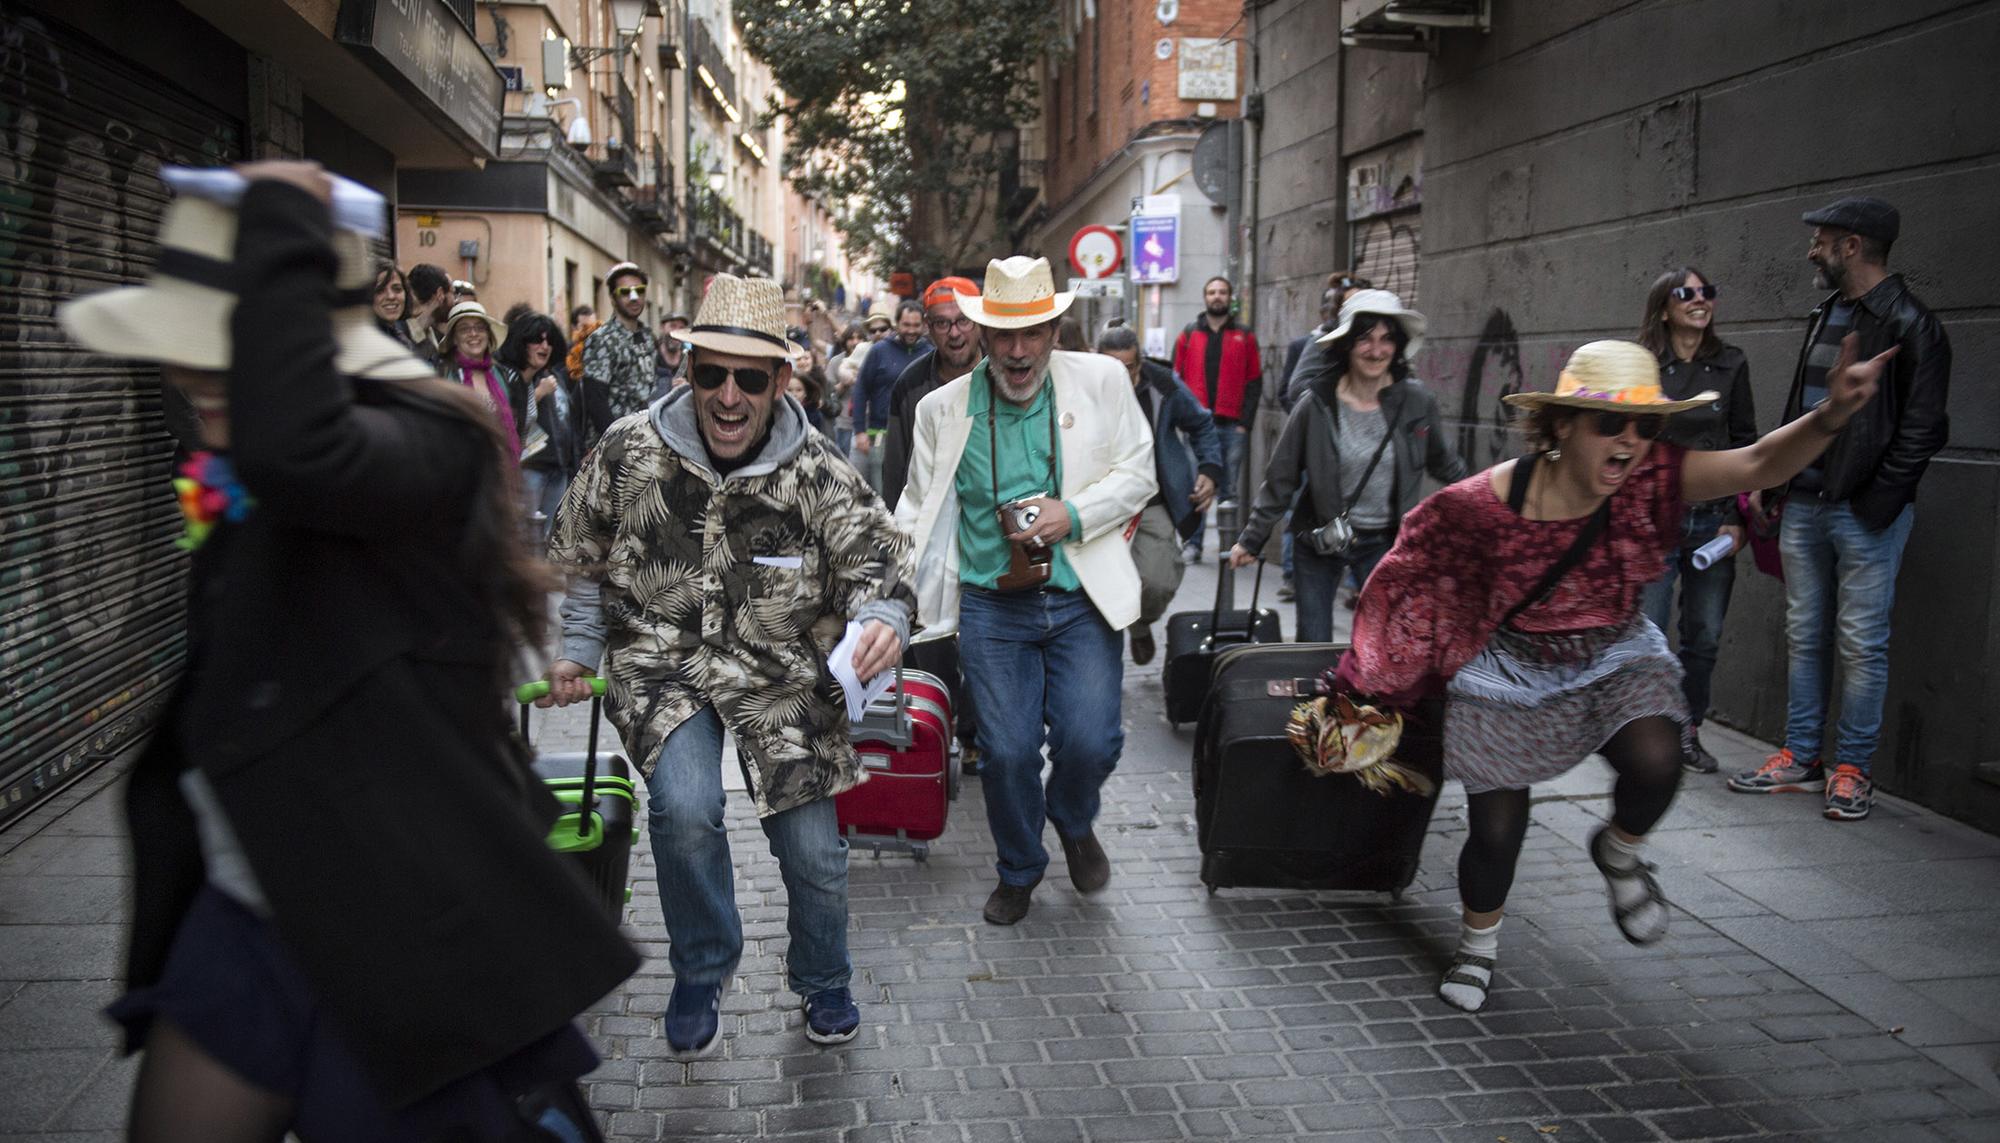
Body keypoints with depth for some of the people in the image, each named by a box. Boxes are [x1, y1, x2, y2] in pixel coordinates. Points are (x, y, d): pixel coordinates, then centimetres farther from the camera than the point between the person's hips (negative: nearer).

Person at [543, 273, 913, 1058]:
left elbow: (874, 557, -14)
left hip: (783, 675, 1)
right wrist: (577, 652, 5)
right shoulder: (628, 452, -8)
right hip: (661, 662, 0)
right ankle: (700, 976, 6)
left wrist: (882, 616, -37)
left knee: (813, 849, 2)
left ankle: (822, 983, 36)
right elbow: (579, 559, 6)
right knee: (685, 808, -25)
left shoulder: (819, 476, -11)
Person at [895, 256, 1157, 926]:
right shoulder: (944, 408, 4)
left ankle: (1073, 821, 28)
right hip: (992, 607, 1)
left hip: (1081, 601, 0)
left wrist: (1074, 514, -12)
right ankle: (1019, 869, 28)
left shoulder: (1101, 382, 1)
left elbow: (1138, 474, 4)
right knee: (1007, 751, -1)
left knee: (1090, 740, -10)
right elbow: (918, 513, 11)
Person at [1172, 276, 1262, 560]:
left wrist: (1244, 421, -3)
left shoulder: (1245, 337, 9)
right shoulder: (1188, 334, 10)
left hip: (1231, 426, 0)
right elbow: (1176, 378, 9)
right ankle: (1193, 544, 6)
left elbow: (1254, 381, 7)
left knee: (1229, 490, 3)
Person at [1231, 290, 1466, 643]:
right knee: (1313, 647, 5)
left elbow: (1442, 462, 14)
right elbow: (1280, 479, -3)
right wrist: (1251, 539, 0)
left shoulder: (1417, 402, -6)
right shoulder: (1316, 405, -11)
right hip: (1319, 541, -1)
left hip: (1384, 543, 1)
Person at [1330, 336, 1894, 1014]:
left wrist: (1830, 418, -51)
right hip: (1511, 670, -2)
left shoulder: (1649, 481, -20)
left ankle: (1619, 853, 10)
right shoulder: (1487, 501, -25)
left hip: (1615, 659, 2)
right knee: (1496, 830, 3)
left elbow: (1759, 465, -33)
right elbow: (1427, 563, -6)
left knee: (1655, 763, -27)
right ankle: (1478, 943, 35)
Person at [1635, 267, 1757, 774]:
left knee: (1705, 636, 7)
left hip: (1713, 519, 3)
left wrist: (1737, 518, 1)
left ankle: (1688, 731, 22)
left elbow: (1745, 443, 9)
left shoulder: (1732, 365, 7)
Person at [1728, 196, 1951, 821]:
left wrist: (1876, 504, -15)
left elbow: (1921, 430, -12)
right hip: (1803, 506, 7)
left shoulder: (1909, 325, -9)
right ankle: (1800, 758, 20)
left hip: (1865, 513, -7)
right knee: (1805, 636, 11)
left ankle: (1851, 769, 11)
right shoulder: (1822, 317, 14)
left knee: (1862, 644, 1)